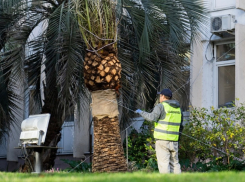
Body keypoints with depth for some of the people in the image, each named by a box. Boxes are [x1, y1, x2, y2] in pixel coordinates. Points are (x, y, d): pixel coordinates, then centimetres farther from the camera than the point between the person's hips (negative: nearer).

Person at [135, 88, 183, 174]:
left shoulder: (161, 106, -5)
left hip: (162, 139, -6)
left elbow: (152, 117, -19)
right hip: (174, 140, 6)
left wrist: (141, 112, -6)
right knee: (175, 163, 11)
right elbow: (180, 125, 19)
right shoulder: (178, 108, 15)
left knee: (163, 164, -6)